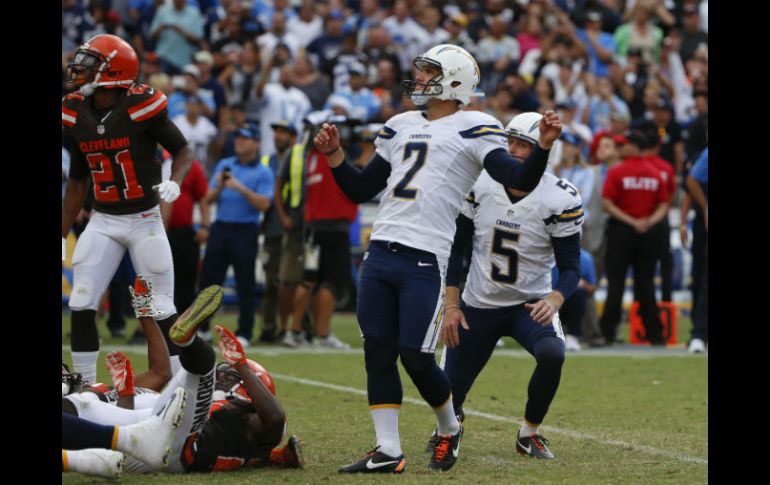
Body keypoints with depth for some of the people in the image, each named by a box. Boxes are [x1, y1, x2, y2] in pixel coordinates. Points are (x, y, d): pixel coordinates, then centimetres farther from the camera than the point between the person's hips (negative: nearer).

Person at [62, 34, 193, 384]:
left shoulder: (142, 108, -15)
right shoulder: (76, 115, 1)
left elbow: (184, 151, -4)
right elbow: (77, 182, 12)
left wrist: (174, 182, -25)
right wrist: (62, 234, 13)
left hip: (144, 220, -4)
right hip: (103, 221, 4)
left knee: (161, 309, -2)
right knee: (81, 306, -5)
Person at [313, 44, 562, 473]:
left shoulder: (473, 129, 0)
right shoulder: (401, 126, 20)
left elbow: (520, 179, -11)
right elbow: (363, 189, 26)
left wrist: (543, 145, -26)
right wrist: (334, 154, 13)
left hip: (424, 260, -6)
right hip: (380, 254, 7)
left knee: (416, 357, -6)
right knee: (378, 353, 4)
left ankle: (450, 429, 21)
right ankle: (388, 452, 10)